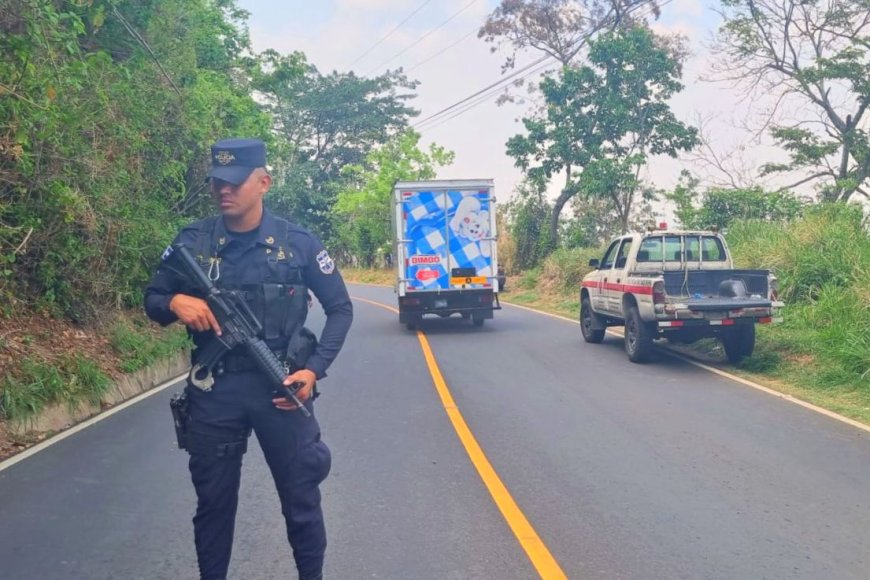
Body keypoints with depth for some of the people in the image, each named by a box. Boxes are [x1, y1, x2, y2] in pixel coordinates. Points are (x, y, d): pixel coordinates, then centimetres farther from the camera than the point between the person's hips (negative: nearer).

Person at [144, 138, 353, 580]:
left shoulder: (297, 243, -3)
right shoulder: (192, 242, 0)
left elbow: (340, 308, 4)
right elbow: (152, 301, 10)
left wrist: (315, 369, -8)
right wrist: (175, 302, -15)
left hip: (280, 386, -1)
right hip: (213, 390, 1)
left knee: (301, 498, 8)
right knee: (213, 501, 14)